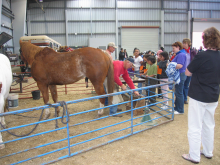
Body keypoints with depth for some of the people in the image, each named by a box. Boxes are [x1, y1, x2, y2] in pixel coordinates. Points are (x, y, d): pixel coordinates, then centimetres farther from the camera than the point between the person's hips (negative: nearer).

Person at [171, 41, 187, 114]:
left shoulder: (181, 55, -17)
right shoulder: (178, 54, 16)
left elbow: (180, 65, -28)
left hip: (180, 76, -11)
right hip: (177, 75, 11)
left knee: (179, 93, -3)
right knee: (177, 92, 16)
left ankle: (180, 110, 7)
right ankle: (176, 107, 27)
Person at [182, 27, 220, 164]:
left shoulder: (202, 56, -20)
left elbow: (188, 72, -10)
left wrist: (194, 65, 4)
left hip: (198, 97, -7)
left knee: (195, 127, 4)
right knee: (209, 125, 20)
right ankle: (208, 152, 35)